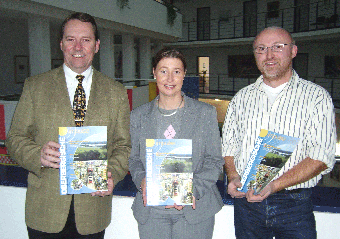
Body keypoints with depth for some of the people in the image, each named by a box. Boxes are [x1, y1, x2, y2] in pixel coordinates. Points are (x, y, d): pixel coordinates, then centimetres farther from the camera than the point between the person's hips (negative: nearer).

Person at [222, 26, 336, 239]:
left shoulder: (316, 96, -3)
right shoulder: (242, 97, 7)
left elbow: (321, 157, -11)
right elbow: (229, 144, 10)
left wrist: (273, 185, -22)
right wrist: (233, 177, -8)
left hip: (294, 204, -2)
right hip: (246, 199, 3)